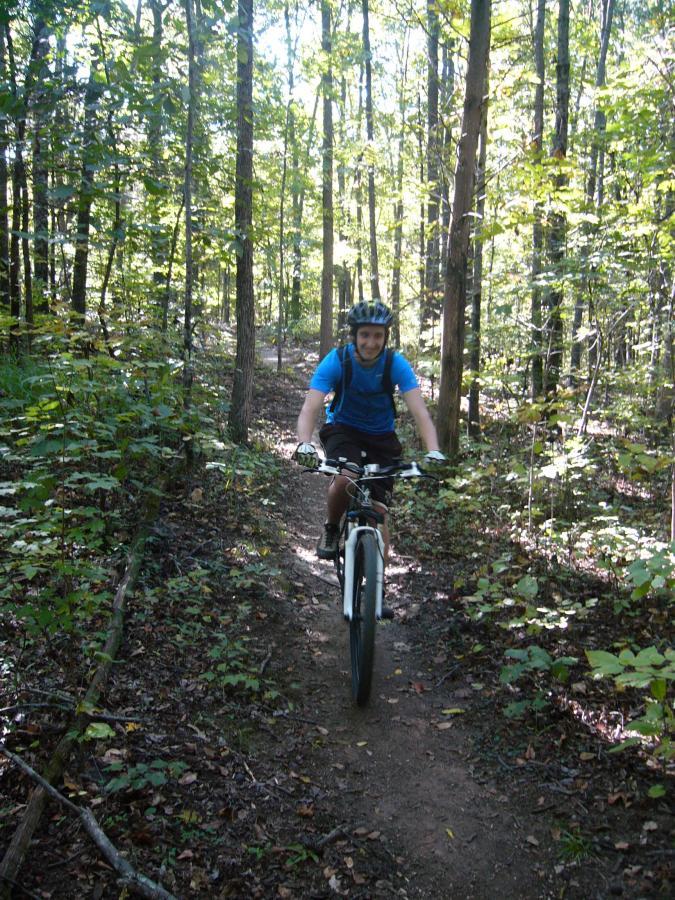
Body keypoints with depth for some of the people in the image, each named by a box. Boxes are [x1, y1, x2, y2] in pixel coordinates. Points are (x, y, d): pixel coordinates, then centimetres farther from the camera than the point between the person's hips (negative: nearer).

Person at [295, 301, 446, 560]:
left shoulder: (396, 364, -20)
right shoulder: (336, 360, -22)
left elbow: (419, 411, -29)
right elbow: (310, 408, -31)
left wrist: (433, 450, -46)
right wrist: (304, 444, -51)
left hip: (381, 437, 1)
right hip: (343, 430, -1)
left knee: (378, 512, -7)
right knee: (345, 480, -33)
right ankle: (331, 529, -2)